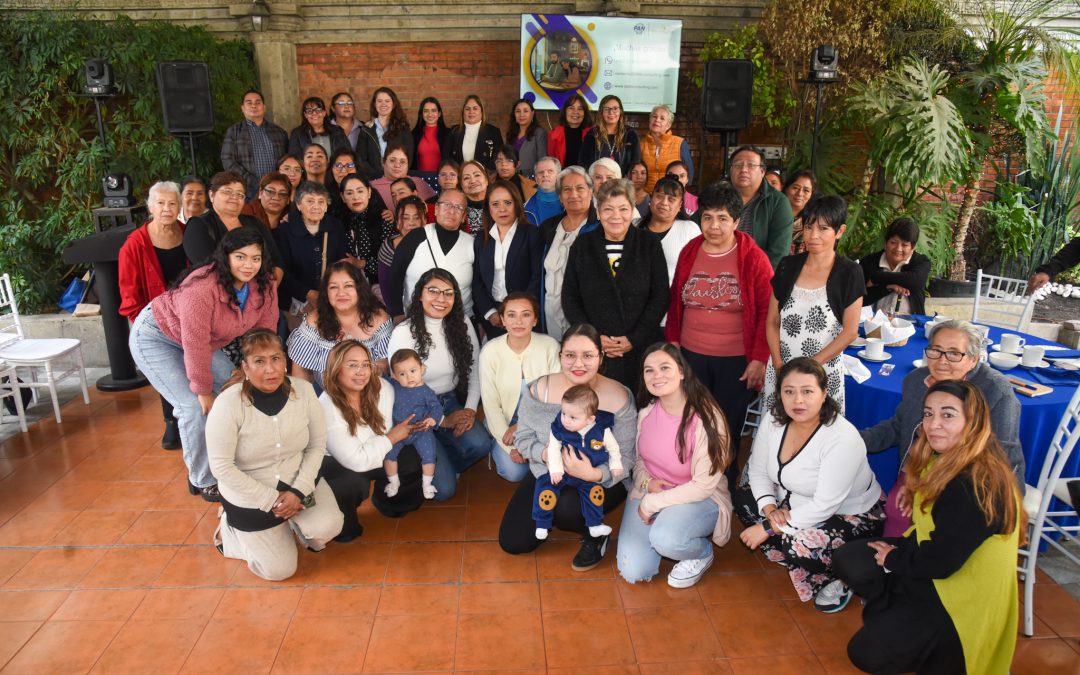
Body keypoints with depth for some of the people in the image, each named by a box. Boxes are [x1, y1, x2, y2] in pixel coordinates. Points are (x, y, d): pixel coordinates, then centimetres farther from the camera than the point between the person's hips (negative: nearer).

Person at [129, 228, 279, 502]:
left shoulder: (265, 286, -17)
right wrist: (203, 391, -23)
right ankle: (203, 480, 3)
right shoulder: (202, 287, -37)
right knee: (196, 408, -16)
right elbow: (195, 346, -32)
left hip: (201, 340, 7)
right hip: (155, 336, -7)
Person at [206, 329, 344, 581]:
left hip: (298, 481, 3)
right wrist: (271, 500, -20)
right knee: (279, 569, 1)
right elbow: (221, 467, -21)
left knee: (328, 527, -22)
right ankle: (229, 526, 27)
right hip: (250, 496, -3)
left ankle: (293, 522, 14)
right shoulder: (228, 404, -23)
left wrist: (298, 491, -16)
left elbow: (317, 446, -4)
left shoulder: (303, 390, -12)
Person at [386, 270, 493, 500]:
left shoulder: (462, 324, -2)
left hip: (451, 403, 4)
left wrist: (470, 409, -10)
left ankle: (442, 466, 6)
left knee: (480, 445, -26)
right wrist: (441, 421, -11)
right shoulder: (403, 333, -15)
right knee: (444, 489, -16)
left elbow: (474, 371, 5)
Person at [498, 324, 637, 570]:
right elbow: (522, 438, -4)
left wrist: (594, 474, -35)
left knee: (567, 508, -37)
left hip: (600, 482, -4)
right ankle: (555, 513, 28)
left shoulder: (619, 399, -18)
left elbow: (626, 457, -16)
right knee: (512, 542, -1)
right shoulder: (538, 390, -11)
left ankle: (595, 534, 0)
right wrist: (546, 454, -25)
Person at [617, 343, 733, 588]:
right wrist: (646, 482, -11)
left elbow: (703, 486, -19)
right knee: (633, 572, -11)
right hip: (648, 492, 4)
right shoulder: (646, 411, -4)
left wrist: (652, 503, -17)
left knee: (665, 538, -35)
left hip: (699, 499, -4)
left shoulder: (706, 418, -21)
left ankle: (703, 553, -1)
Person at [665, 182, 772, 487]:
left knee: (727, 429, 7)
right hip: (691, 355, 3)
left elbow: (767, 312, -7)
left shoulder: (754, 258, -7)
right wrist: (673, 342, 6)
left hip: (737, 361, -3)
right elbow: (675, 302, 12)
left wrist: (759, 359, -10)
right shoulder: (689, 252, 4)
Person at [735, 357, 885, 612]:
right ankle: (793, 556, 2)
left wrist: (769, 528, -26)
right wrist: (769, 508, -21)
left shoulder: (843, 439, -32)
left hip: (853, 515, -7)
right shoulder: (774, 419, -13)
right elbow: (758, 471, -3)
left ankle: (839, 577, 2)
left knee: (799, 547, -30)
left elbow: (824, 506, -30)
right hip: (797, 502, 7)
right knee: (743, 498, -5)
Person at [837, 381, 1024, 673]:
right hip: (932, 569, 9)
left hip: (963, 596, -9)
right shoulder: (947, 461, 0)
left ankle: (950, 651, 7)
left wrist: (894, 559, -10)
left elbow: (941, 562, -27)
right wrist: (899, 548, -4)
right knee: (848, 559, 1)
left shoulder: (977, 485, -30)